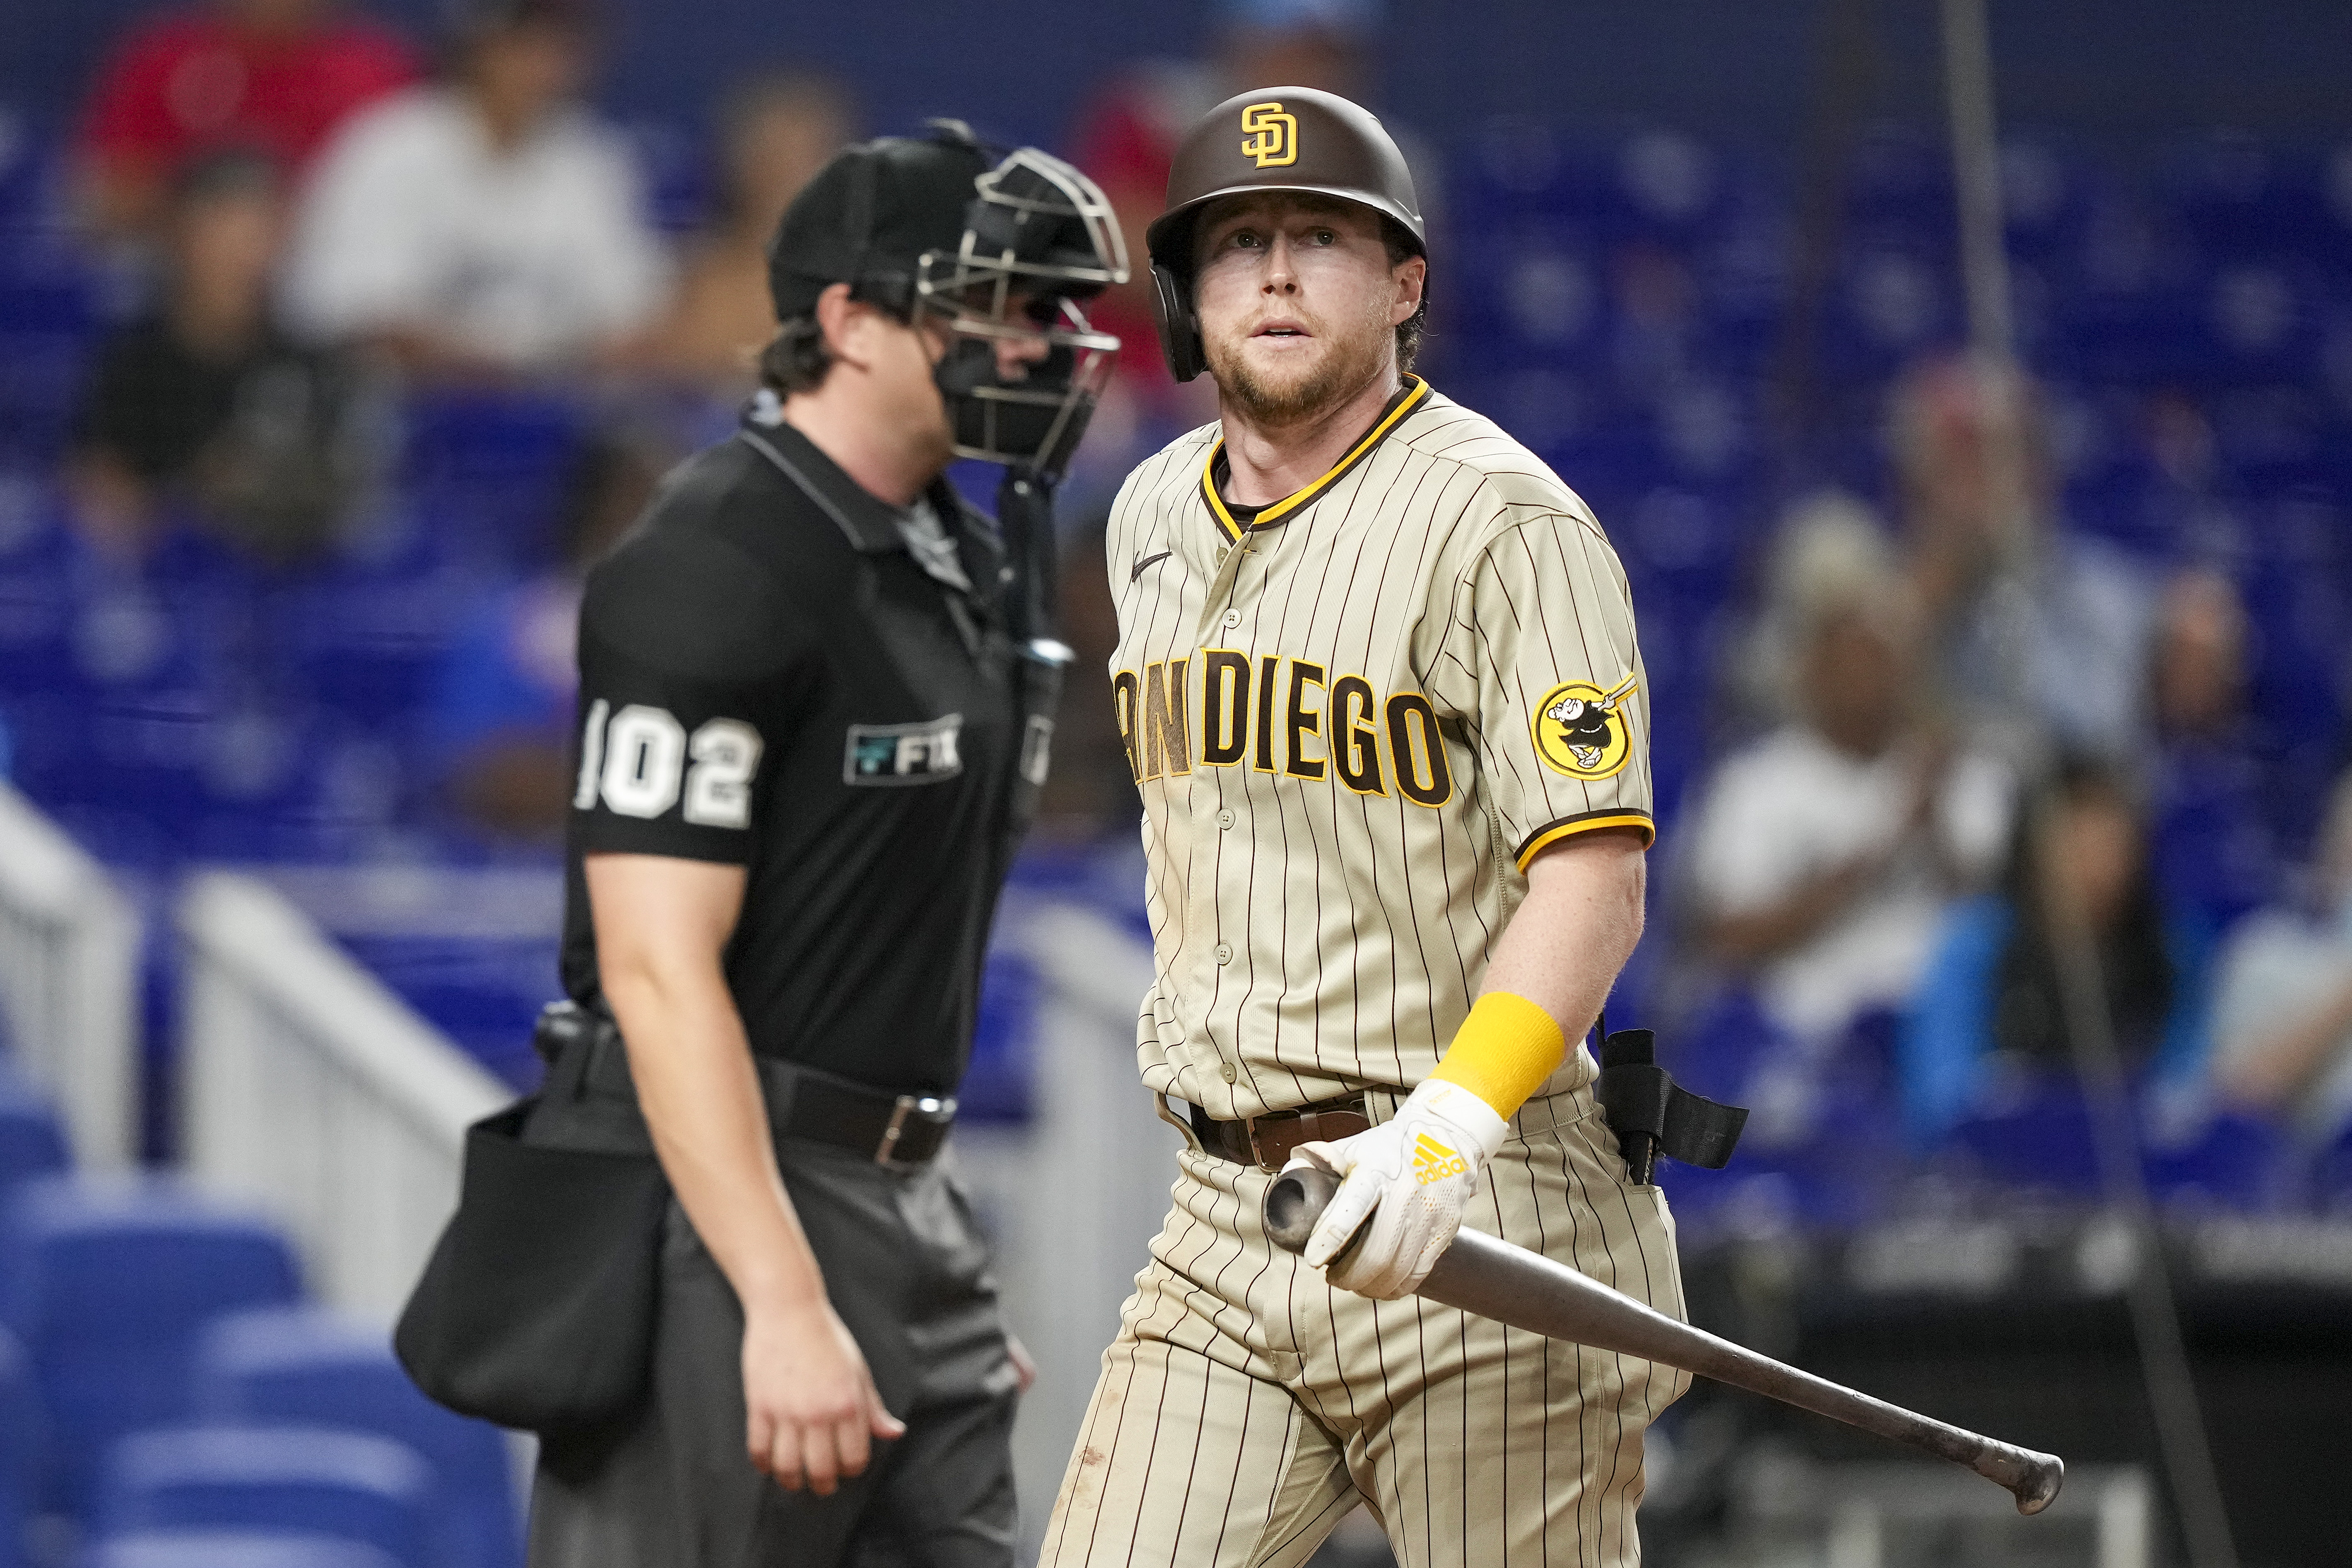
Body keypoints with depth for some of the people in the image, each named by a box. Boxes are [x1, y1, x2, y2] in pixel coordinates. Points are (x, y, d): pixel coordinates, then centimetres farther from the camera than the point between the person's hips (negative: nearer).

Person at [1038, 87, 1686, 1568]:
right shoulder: (1157, 517, 15)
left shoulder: (1503, 524, -10)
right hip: (1223, 1217, 6)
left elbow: (1593, 875, -18)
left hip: (1473, 1221, -6)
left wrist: (1450, 1127, -31)